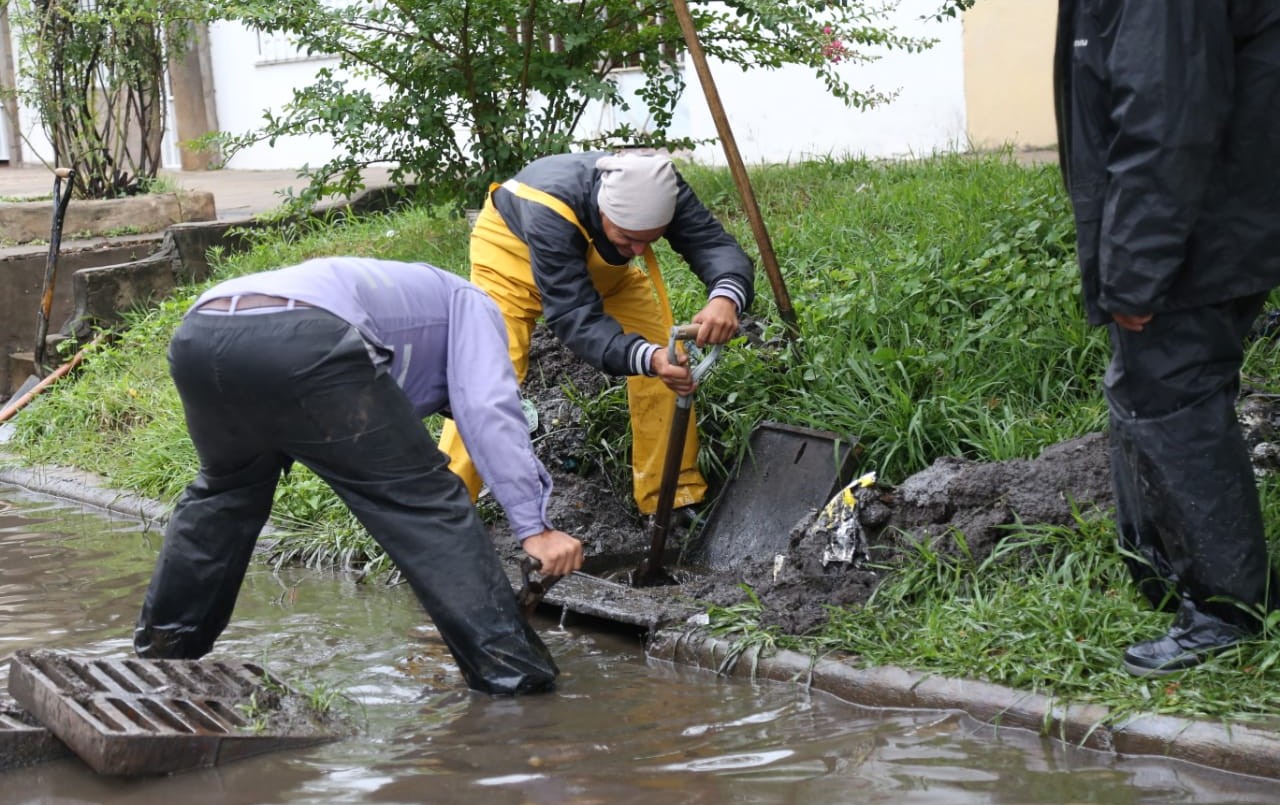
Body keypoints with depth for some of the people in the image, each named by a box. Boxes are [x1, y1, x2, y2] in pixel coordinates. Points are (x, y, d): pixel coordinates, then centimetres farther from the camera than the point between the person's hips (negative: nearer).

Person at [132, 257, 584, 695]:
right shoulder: (470, 304, 28)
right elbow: (489, 412, 8)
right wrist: (534, 527, 3)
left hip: (199, 334, 7)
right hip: (301, 341, -7)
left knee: (225, 490, 34)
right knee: (419, 495, 6)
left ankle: (160, 647, 41)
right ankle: (509, 667, 4)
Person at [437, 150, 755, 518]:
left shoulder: (660, 191, -32)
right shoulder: (550, 213, -45)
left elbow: (716, 244, -38)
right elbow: (575, 315, -46)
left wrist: (726, 298, -63)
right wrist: (648, 357, -62)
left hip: (600, 259, 5)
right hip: (513, 247, -5)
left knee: (670, 360, -6)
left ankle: (673, 495, 7)